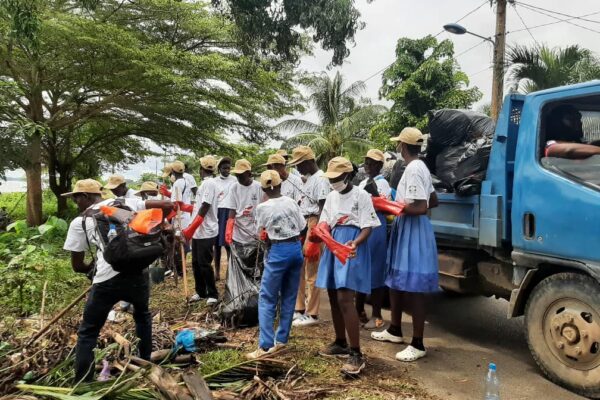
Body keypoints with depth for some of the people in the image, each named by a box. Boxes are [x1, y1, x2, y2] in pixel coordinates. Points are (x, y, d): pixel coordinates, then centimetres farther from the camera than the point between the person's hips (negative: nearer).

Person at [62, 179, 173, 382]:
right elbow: (167, 206, 13)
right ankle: (146, 363, 43)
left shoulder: (80, 222, 9)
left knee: (87, 333, 17)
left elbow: (77, 266, 15)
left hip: (107, 280, -3)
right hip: (138, 273, 3)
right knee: (142, 314, 32)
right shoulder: (126, 202, 14)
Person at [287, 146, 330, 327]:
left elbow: (323, 209, -16)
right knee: (299, 270, 13)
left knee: (311, 271, -3)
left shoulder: (320, 179, -11)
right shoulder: (309, 179, 18)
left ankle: (312, 314, 6)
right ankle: (300, 309, 24)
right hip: (302, 225, 10)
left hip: (313, 226, -10)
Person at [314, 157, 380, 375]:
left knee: (345, 299, -17)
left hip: (352, 247, -8)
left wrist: (355, 243, -29)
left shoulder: (361, 195, -6)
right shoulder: (331, 197, 16)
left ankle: (356, 354, -13)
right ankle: (340, 343, 28)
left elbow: (368, 227, -10)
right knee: (333, 297, 12)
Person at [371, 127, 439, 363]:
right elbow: (433, 201, 21)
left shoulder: (414, 169, -18)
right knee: (395, 280, 18)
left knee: (414, 287, -4)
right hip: (404, 229, 11)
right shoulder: (419, 167, 14)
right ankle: (395, 330, 33)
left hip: (413, 231, -11)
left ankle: (418, 345, 6)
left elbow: (421, 208, -25)